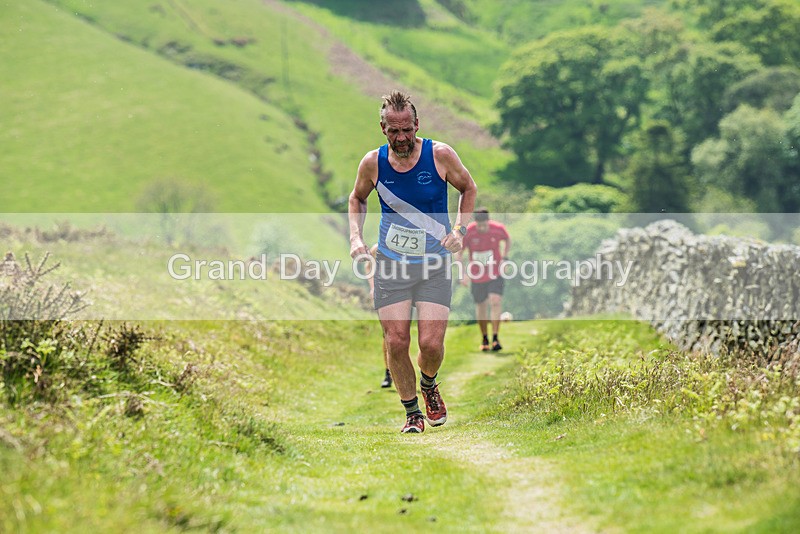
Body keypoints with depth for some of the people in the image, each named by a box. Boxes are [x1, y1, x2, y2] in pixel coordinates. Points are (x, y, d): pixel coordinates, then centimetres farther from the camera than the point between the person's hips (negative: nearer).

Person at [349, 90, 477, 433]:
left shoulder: (440, 155, -10)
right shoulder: (373, 163, -5)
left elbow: (468, 188, 8)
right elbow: (357, 199, 15)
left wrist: (459, 230, -4)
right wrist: (356, 237, 1)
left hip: (435, 264, -1)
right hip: (390, 264, 1)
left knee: (431, 344, -9)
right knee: (396, 342, -5)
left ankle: (428, 386, 26)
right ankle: (412, 413, 15)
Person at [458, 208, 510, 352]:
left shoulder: (498, 229, -12)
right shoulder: (467, 232, -15)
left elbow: (507, 240, 11)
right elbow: (459, 252, -3)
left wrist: (505, 258, 1)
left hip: (496, 273, -1)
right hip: (477, 276, 1)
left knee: (496, 301, -18)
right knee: (481, 307, 7)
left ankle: (495, 338, -14)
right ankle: (485, 339, 26)